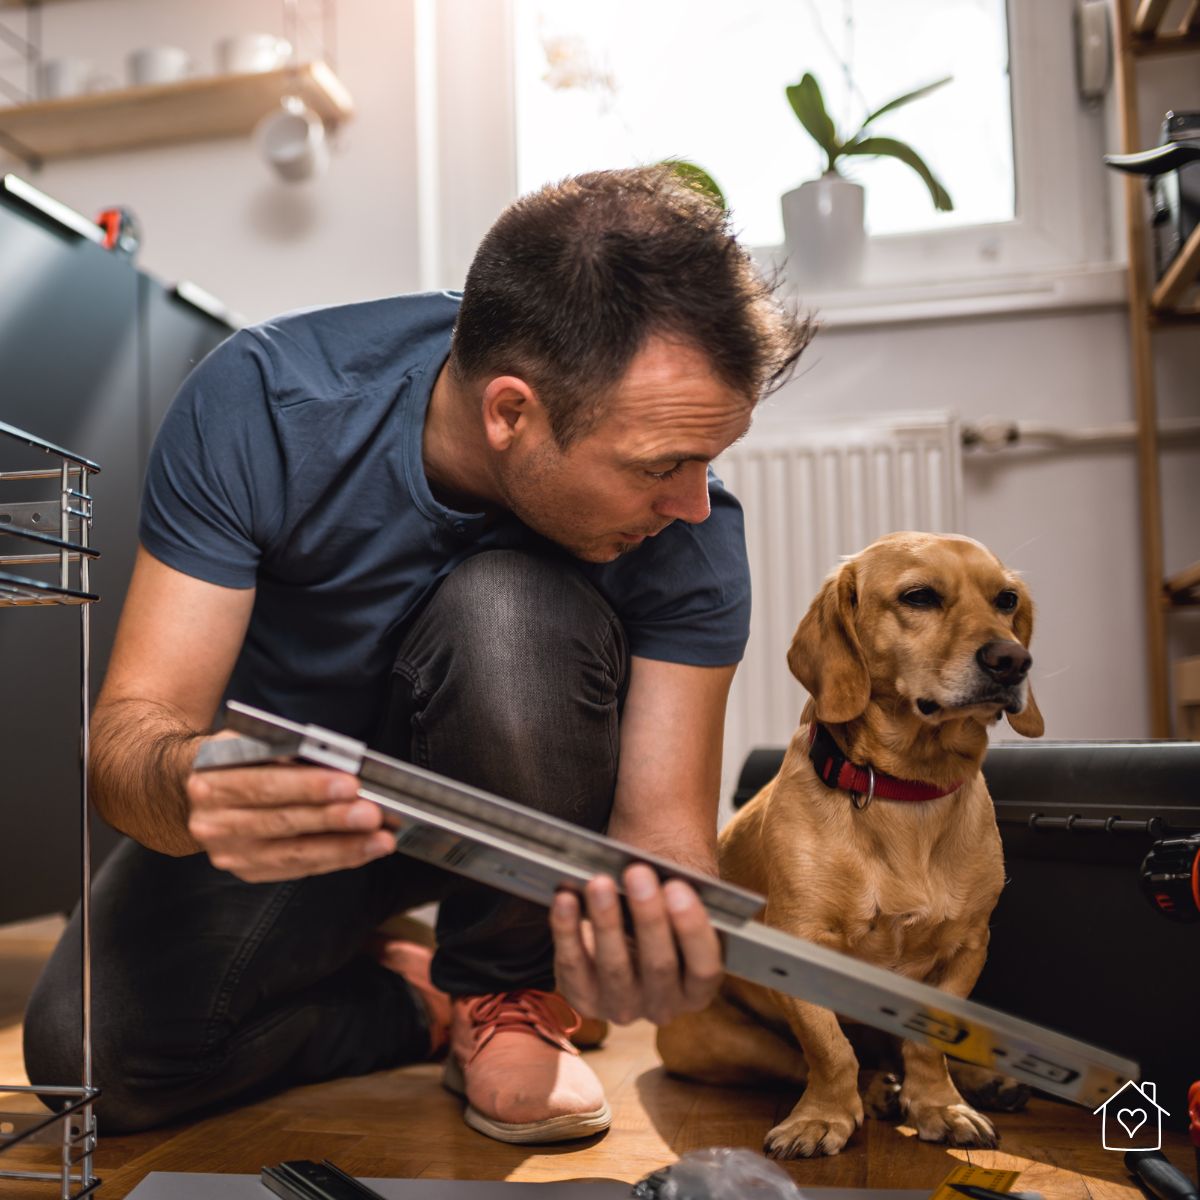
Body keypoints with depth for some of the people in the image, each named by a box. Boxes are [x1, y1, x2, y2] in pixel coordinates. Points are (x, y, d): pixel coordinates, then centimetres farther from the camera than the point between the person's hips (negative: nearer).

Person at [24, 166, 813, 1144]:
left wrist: (660, 936, -46)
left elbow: (665, 817, -22)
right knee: (87, 1054, -21)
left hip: (520, 798, 0)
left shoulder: (689, 531, -25)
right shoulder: (262, 401, -28)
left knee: (510, 610, -33)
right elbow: (129, 728, -26)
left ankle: (509, 995, -9)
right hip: (283, 805, 1)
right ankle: (430, 1005, 5)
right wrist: (187, 786, -51)